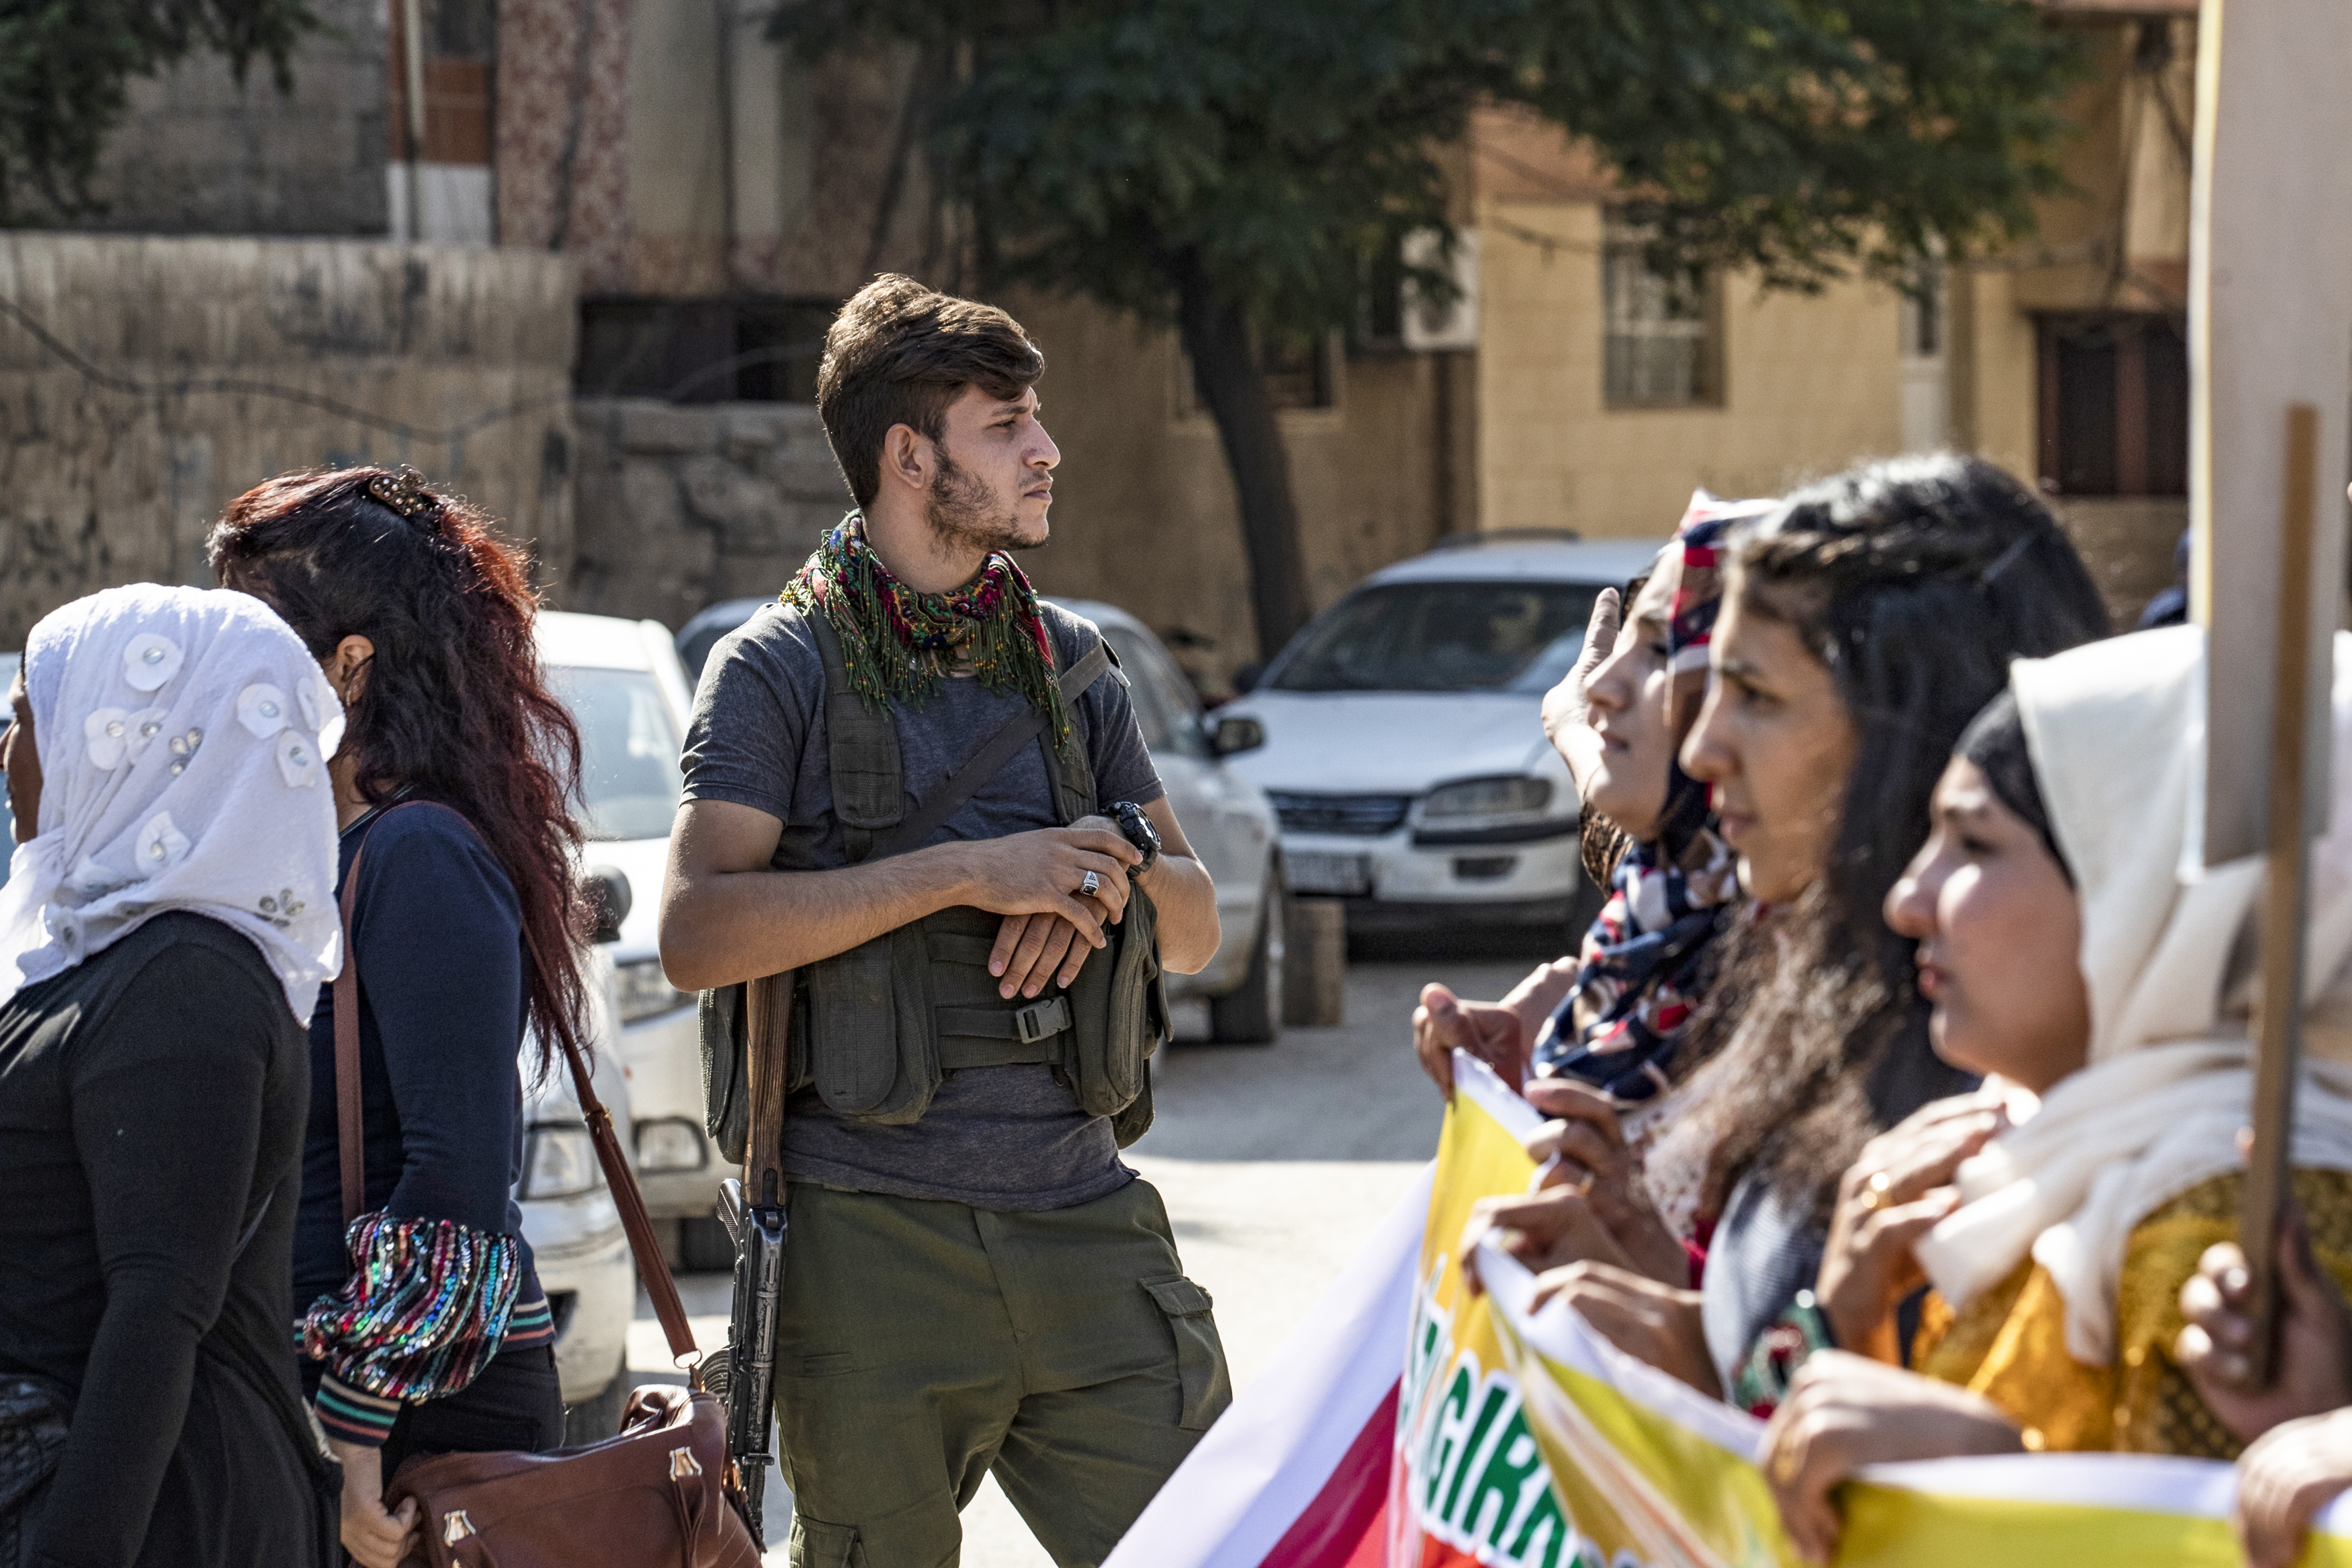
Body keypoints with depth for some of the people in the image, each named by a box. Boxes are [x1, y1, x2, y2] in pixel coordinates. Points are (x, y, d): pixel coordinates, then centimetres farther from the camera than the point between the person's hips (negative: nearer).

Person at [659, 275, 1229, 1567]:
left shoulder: (1068, 662, 17)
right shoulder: (782, 667, 1)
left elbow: (1196, 929, 18)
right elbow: (696, 935, -13)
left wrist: (1120, 867, -5)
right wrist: (965, 874, -16)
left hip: (1086, 1218, 4)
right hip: (875, 1241, -4)